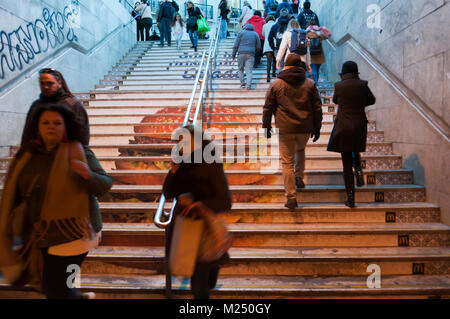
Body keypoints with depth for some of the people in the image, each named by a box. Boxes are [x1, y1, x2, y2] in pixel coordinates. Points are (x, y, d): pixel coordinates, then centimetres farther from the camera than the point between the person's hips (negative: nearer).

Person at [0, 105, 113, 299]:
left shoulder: (78, 153, -9)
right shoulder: (28, 155, 5)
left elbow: (104, 185, -15)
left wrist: (89, 175, -35)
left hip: (72, 230, -6)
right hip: (44, 232, 6)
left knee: (55, 287, -2)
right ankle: (79, 297, 43)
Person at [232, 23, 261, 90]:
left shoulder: (241, 33, 9)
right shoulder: (255, 34, 15)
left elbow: (236, 45, 2)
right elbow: (258, 47, 14)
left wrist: (233, 55, 7)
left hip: (241, 53, -1)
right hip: (251, 54, 1)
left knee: (240, 69, 16)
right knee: (249, 71, -2)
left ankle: (242, 82, 10)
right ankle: (248, 85, -13)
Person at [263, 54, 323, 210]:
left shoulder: (276, 85, 1)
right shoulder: (310, 84, 5)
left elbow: (267, 108, 3)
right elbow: (317, 108, 7)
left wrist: (267, 127, 13)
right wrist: (317, 128, 14)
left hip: (285, 129, -2)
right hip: (305, 129, 2)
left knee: (287, 162, 2)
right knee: (300, 150, 32)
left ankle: (291, 197, 1)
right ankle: (299, 177, 29)